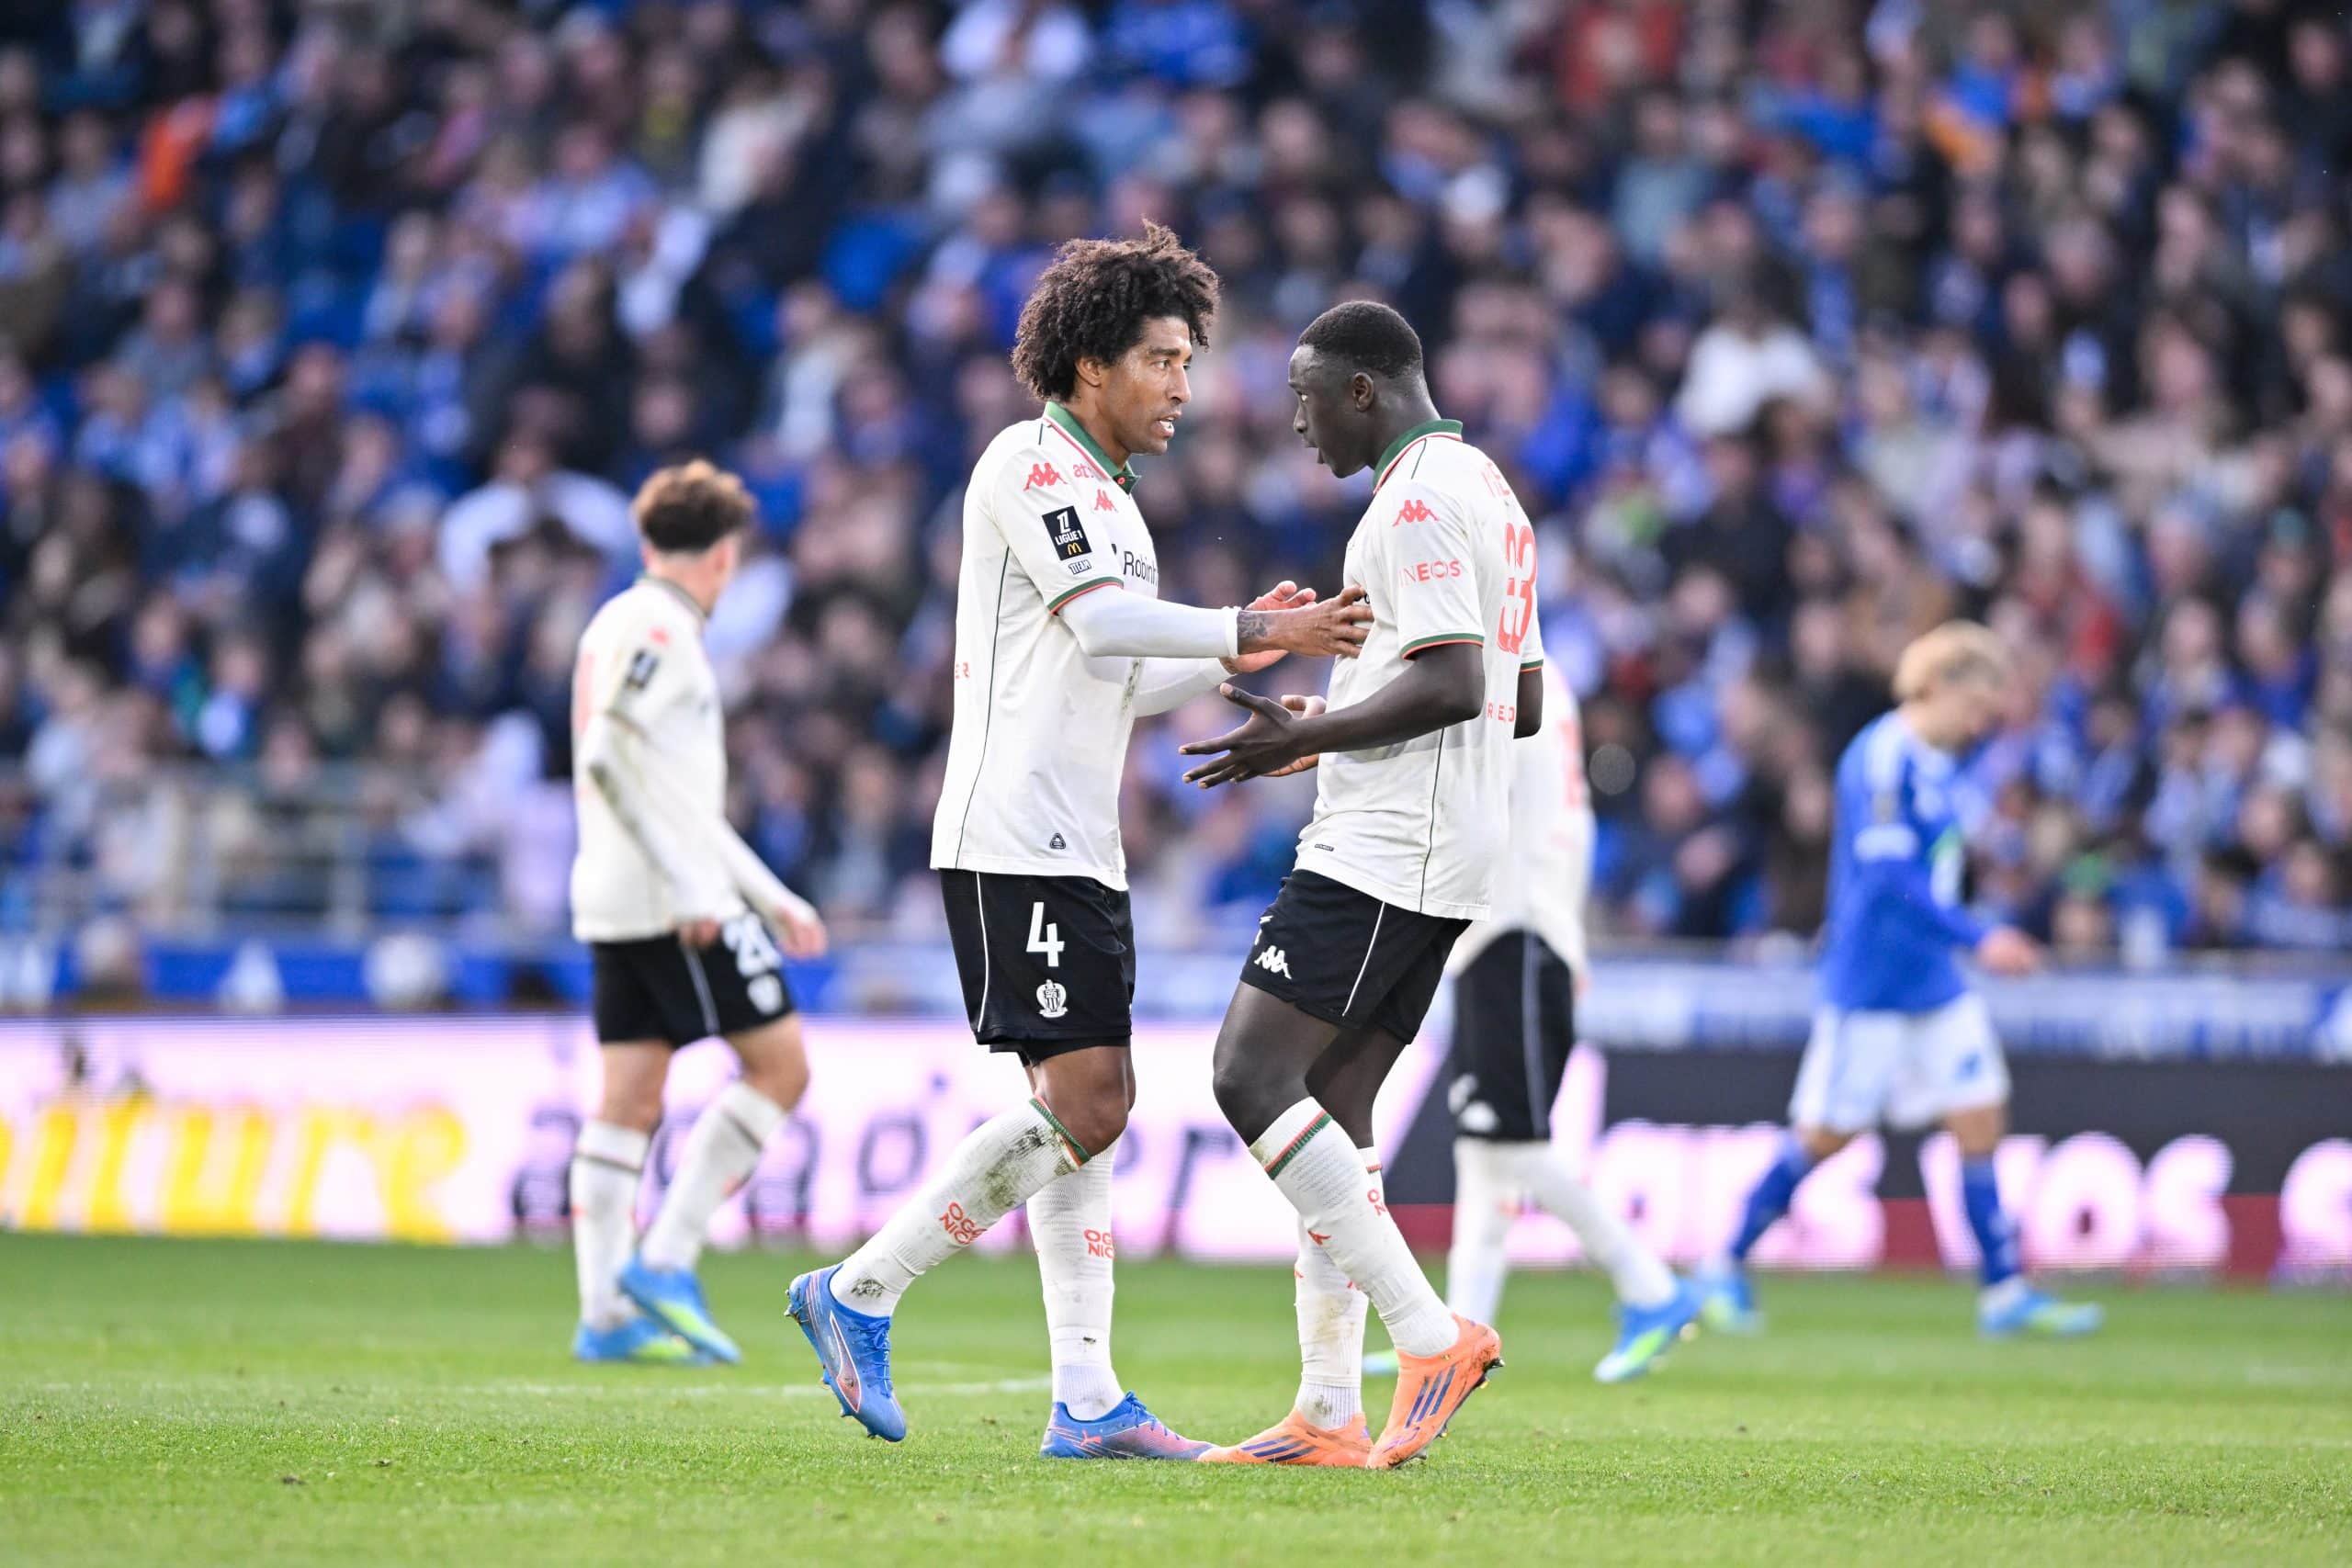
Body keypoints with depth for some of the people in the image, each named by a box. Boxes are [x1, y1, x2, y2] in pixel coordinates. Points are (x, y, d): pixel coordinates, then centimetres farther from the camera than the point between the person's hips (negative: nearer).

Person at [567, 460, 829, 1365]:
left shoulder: (617, 626, 22)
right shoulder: (660, 628, -8)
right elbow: (608, 755, -22)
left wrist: (772, 899, 28)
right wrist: (691, 889, -23)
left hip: (613, 901, 9)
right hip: (671, 899, -9)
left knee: (630, 1096, 6)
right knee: (778, 1064, -5)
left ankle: (605, 1314, 2)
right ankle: (665, 1263, -10)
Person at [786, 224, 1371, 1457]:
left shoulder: (1107, 495, 22)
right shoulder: (1029, 463, -7)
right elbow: (1100, 625, -19)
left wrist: (1238, 651, 14)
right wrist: (1255, 635, -17)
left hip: (1079, 849, 10)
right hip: (1013, 840, -10)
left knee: (1095, 1105, 4)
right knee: (1080, 1103, -14)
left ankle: (1087, 1400, 2)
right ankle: (859, 1294, -5)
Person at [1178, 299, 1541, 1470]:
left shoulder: (1418, 498, -12)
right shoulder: (1486, 490, 21)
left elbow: (1452, 683, -22)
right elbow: (1523, 698, 24)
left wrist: (1304, 740, -15)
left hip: (1382, 851, -11)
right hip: (1438, 862, 11)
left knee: (1252, 1077, -14)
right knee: (1331, 1114, 8)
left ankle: (1430, 1332, -15)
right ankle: (1329, 1415, 4)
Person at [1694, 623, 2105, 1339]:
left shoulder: (1935, 761, 10)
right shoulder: (1883, 756, -18)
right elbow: (1889, 876, -25)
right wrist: (1978, 938, -29)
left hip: (1934, 984, 9)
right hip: (1869, 982, -9)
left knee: (1981, 1119, 1)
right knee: (1827, 1135, -1)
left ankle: (2005, 1293, 3)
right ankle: (1727, 1267, 15)